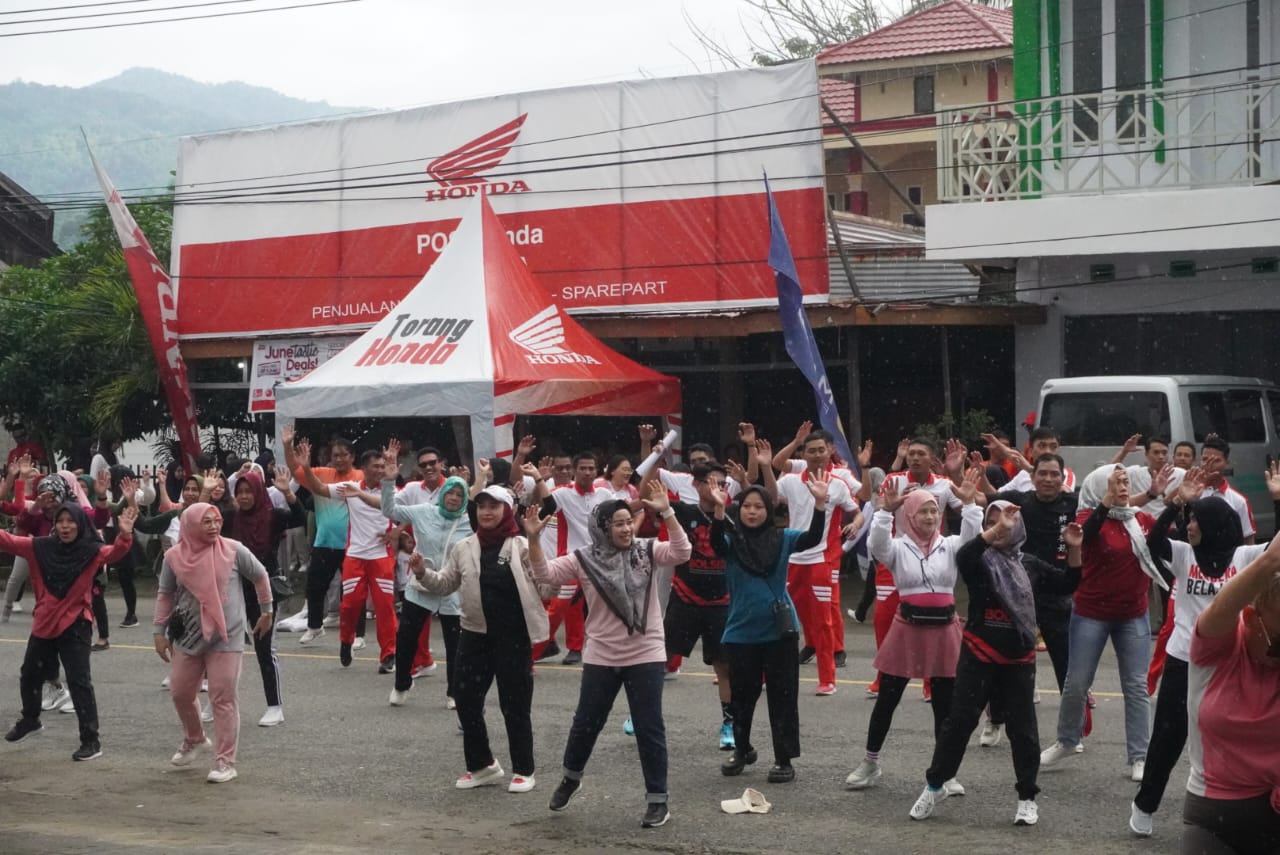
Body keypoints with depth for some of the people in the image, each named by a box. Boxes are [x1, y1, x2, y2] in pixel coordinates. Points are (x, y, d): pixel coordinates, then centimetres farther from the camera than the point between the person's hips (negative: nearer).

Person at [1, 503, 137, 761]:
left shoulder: (92, 552, -13)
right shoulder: (40, 547, -3)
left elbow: (113, 553, -29)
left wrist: (125, 535, -49)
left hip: (75, 626, -5)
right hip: (43, 624, 5)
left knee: (79, 681, -7)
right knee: (29, 675, 23)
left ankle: (91, 740, 1)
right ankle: (30, 719, 49)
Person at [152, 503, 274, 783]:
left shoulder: (233, 550, -9)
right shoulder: (175, 556, -3)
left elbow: (260, 577, 5)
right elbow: (165, 595, 7)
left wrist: (266, 611, 11)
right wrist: (159, 631, 6)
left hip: (226, 638, -3)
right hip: (188, 637, 3)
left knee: (224, 698, -4)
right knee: (180, 692, 12)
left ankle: (225, 761, 3)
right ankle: (194, 739, 40)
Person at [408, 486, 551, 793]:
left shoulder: (522, 547, -6)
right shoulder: (464, 548, 5)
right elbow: (445, 585, 11)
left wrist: (538, 554, -26)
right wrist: (423, 573, -7)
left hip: (513, 637, -4)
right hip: (475, 634, 4)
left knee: (515, 704, 3)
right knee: (466, 700, 7)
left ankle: (523, 770, 18)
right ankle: (482, 764, 25)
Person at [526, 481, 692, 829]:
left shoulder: (647, 551, -4)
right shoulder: (584, 560, -4)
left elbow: (682, 552, -20)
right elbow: (544, 574, -11)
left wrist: (666, 512, -30)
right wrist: (533, 539, -25)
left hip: (646, 656, -1)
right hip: (601, 658, 1)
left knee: (649, 728, 2)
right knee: (586, 722, 14)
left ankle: (657, 799, 13)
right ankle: (571, 777, 40)